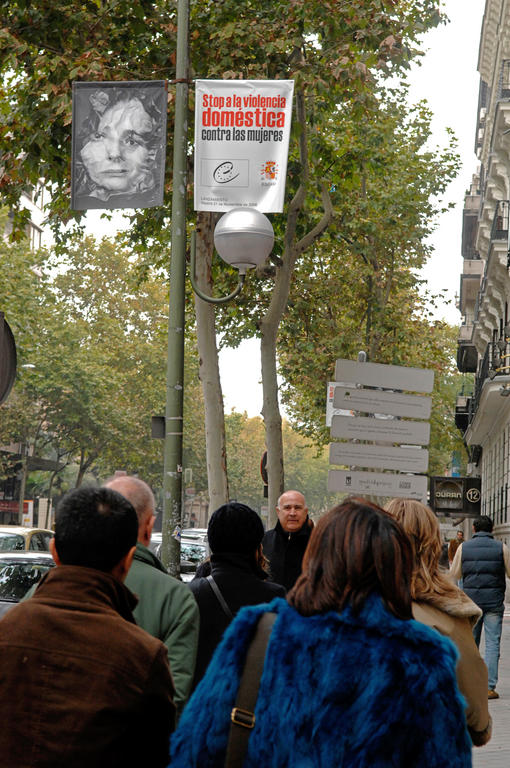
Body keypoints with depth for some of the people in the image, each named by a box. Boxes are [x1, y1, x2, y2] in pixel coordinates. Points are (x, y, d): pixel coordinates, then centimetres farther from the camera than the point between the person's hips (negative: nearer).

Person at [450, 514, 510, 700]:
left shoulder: (463, 547, 1)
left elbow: (454, 574, 5)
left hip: (471, 599, 2)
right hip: (494, 601, -2)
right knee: (492, 643, 0)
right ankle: (489, 687, -5)